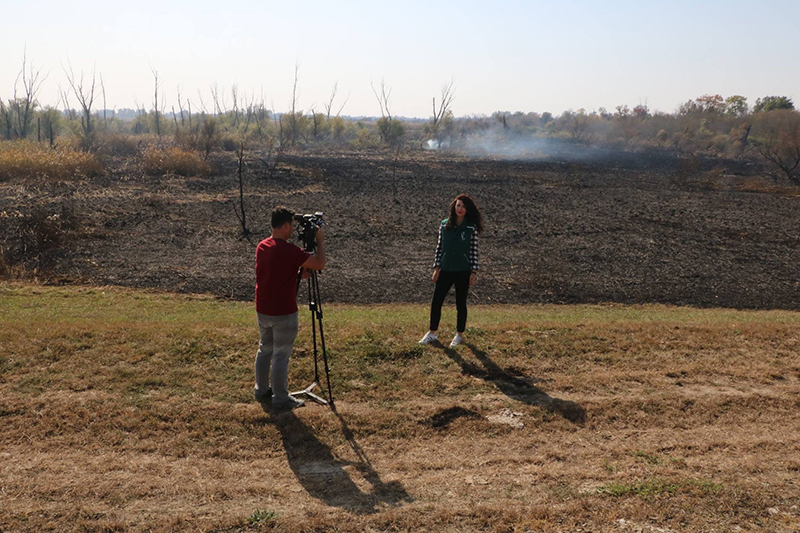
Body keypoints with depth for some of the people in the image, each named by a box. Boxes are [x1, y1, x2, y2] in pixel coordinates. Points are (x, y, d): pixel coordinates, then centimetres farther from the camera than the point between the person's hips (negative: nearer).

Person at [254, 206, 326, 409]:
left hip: (263, 311, 8)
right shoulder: (288, 250, -21)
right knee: (281, 354, 2)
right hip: (283, 313, -8)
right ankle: (280, 398, 12)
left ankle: (262, 390, 31)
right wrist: (320, 241, -4)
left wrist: (299, 271, 13)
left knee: (265, 349, 20)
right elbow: (319, 264, -17)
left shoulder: (262, 246, 4)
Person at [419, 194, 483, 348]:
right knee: (436, 302, 4)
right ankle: (433, 333, 20)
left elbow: (474, 250, -4)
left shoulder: (472, 227, -5)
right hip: (445, 270, 3)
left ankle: (459, 335, 23)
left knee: (461, 303, 9)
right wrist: (436, 267, 3)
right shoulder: (444, 224, 2)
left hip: (463, 271, -2)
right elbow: (439, 247, 6)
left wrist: (474, 272, -7)